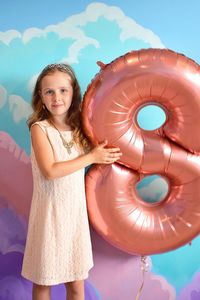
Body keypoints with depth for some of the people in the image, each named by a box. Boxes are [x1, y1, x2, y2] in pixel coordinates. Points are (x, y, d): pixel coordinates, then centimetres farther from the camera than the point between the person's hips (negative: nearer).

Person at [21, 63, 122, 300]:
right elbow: (49, 171, -20)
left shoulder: (80, 127, 3)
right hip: (50, 211, -4)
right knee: (43, 281, 12)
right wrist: (91, 157, -15)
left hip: (76, 210, 4)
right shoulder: (39, 128, -11)